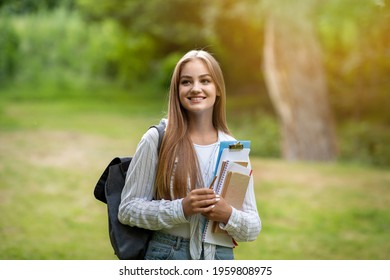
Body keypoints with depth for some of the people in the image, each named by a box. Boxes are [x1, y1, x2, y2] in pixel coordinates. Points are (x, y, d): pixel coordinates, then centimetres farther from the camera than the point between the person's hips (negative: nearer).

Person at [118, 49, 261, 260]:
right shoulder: (157, 139, -5)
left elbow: (253, 227, 5)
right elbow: (127, 209, -6)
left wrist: (228, 215, -15)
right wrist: (181, 208, -18)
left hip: (220, 257, 2)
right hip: (167, 255, -2)